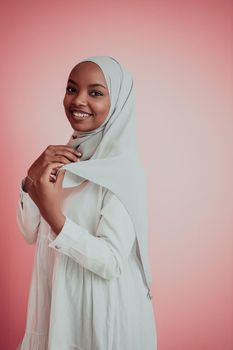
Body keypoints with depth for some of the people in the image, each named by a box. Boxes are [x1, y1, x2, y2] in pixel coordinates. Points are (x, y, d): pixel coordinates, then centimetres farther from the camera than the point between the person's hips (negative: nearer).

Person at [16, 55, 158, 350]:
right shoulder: (66, 156, 1)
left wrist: (54, 216, -33)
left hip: (102, 312, -6)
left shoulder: (122, 166, -19)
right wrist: (32, 178, -14)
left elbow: (112, 263, -23)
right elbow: (31, 234, 1)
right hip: (57, 301, 6)